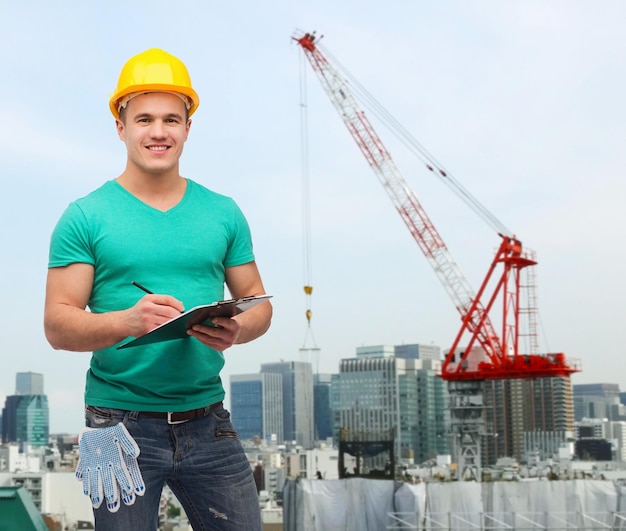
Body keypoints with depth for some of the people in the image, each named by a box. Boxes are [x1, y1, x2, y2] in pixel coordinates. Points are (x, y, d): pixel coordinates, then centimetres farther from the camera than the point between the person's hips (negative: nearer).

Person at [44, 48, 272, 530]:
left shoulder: (223, 213, 8)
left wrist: (237, 329, -13)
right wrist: (128, 320, -26)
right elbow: (58, 326, -7)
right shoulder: (86, 217, -2)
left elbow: (257, 302, 10)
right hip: (122, 425, -2)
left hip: (207, 422, 3)